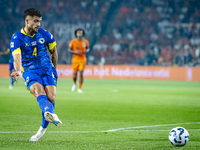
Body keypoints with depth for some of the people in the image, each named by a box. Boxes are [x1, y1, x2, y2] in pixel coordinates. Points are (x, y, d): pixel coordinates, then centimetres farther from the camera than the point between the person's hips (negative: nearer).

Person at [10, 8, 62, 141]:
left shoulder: (44, 34, 3)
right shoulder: (17, 38, -7)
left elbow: (54, 51, 19)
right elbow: (17, 58, -21)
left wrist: (54, 69, 25)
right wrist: (18, 71, -41)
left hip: (47, 69, 2)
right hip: (29, 71, -2)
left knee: (50, 97, -18)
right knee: (38, 91, -32)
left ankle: (43, 129, -1)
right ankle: (51, 115, -62)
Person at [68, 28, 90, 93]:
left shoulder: (85, 42, 1)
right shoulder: (73, 41, -4)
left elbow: (88, 48, 16)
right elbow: (69, 49, 2)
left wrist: (86, 50, -8)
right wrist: (75, 52, -14)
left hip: (82, 59, 0)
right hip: (75, 59, 0)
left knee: (81, 74, -10)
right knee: (74, 73, 3)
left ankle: (79, 88, -1)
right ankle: (75, 83, 37)